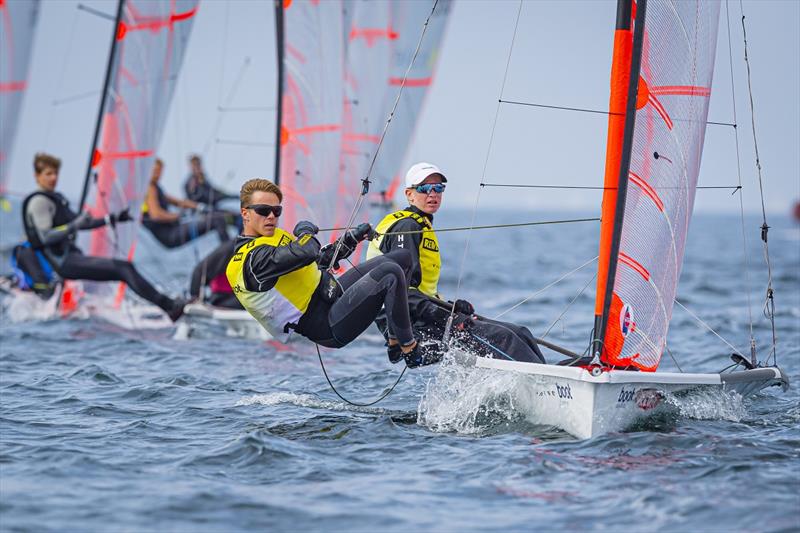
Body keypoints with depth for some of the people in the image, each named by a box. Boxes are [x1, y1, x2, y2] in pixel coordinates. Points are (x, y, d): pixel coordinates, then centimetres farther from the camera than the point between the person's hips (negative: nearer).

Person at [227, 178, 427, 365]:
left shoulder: (275, 236, 12)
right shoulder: (253, 258, -22)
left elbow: (318, 260, 24)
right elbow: (307, 253, -37)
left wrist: (350, 239, 13)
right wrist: (305, 230, -15)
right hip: (330, 329, -11)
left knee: (403, 257, 13)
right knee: (391, 273, -24)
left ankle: (394, 339, 12)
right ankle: (408, 347, -10)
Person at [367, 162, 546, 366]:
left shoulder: (423, 227, 23)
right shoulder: (406, 227, -9)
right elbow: (402, 289, -20)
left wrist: (451, 307, 7)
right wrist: (447, 317, -26)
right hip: (410, 323, -10)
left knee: (519, 334, -1)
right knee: (501, 337, -23)